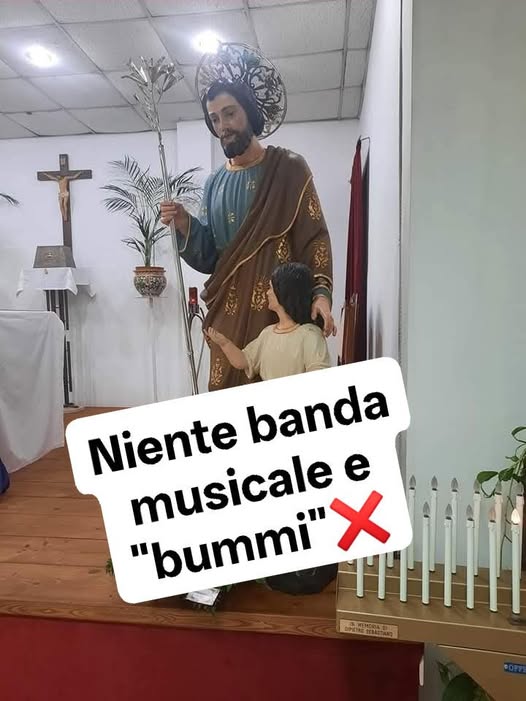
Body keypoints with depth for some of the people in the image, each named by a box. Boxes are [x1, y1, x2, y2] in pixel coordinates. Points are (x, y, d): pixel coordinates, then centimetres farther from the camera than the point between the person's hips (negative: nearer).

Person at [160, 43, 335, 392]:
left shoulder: (289, 168, 1)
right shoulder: (215, 183, 13)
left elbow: (314, 238, -6)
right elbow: (208, 257, 11)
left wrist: (322, 292, -19)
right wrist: (185, 225, -7)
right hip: (228, 313, 4)